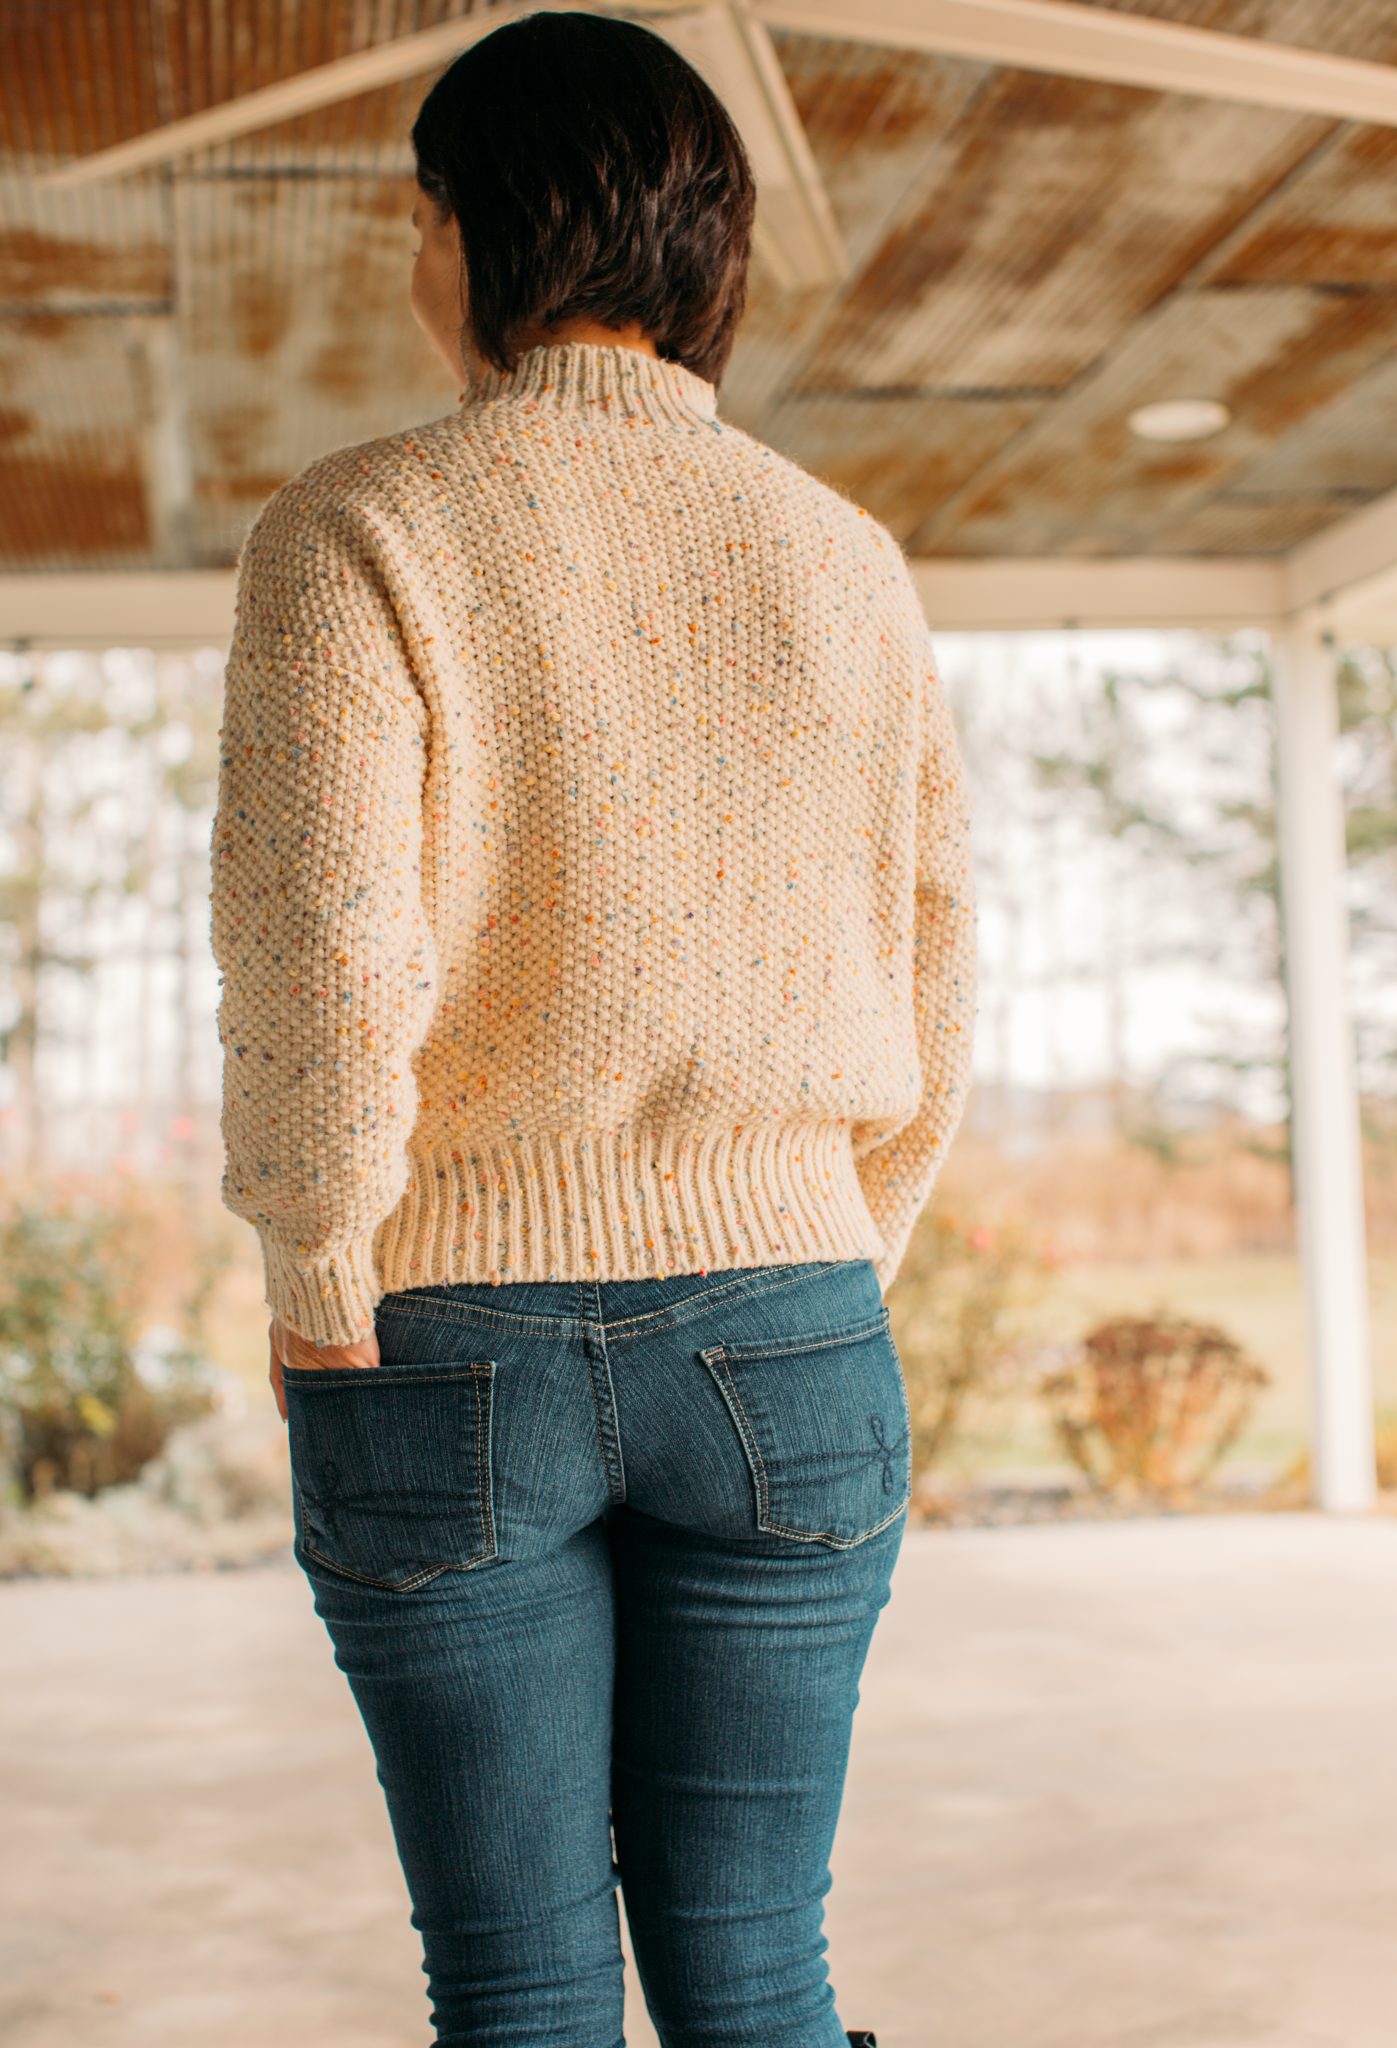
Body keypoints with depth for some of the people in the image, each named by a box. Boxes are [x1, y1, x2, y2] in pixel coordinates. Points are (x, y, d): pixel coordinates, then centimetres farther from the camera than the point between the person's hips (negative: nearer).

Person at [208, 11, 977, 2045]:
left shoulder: (360, 530, -6)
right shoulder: (843, 557, 6)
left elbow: (316, 961, -15)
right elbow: (929, 980, 7)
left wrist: (317, 1295, -2)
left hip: (452, 1344, -2)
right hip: (775, 1325, 3)